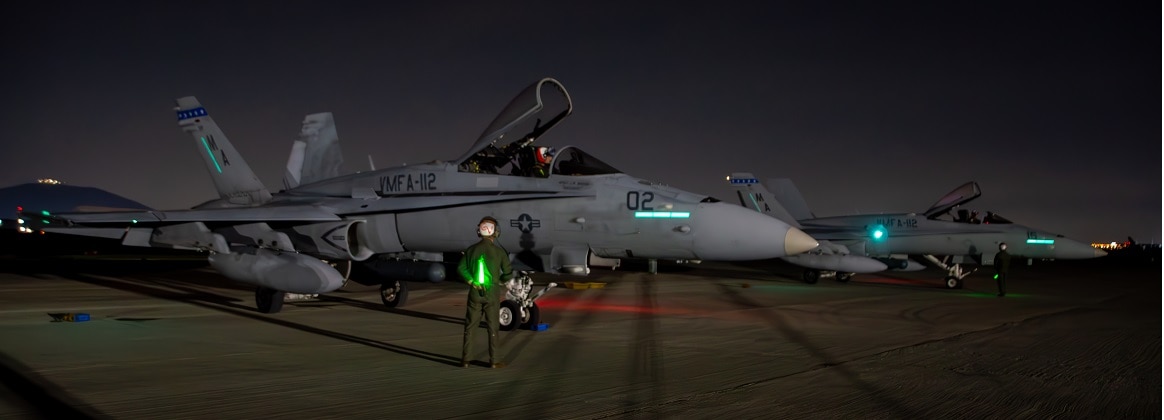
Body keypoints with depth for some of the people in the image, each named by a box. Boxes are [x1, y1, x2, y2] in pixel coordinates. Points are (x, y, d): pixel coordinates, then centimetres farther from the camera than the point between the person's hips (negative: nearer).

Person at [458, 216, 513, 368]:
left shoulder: (471, 249, -1)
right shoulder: (499, 251, -7)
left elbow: (461, 268, -7)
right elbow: (508, 273, -3)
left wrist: (472, 282, -1)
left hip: (475, 293, 2)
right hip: (492, 294, -2)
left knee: (470, 327, 10)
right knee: (492, 328, 6)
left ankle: (465, 359, 12)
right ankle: (493, 360, 9)